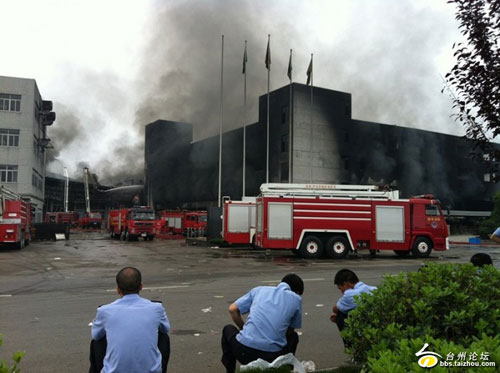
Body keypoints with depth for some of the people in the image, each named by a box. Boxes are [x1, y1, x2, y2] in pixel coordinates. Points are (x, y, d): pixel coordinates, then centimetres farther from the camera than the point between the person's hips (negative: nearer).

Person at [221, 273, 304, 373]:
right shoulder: (296, 299, 13)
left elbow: (232, 309, 14)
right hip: (273, 357, 0)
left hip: (245, 353, 0)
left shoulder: (260, 289, 17)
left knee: (228, 329, 34)